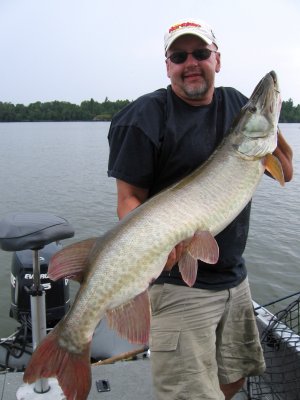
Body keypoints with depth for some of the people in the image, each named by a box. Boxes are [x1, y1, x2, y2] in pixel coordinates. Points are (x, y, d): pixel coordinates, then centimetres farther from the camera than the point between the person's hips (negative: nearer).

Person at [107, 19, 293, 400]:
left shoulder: (236, 104, 8)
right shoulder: (148, 115, -10)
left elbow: (286, 172, 8)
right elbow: (128, 200, -13)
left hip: (234, 276, 7)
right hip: (179, 282, -6)